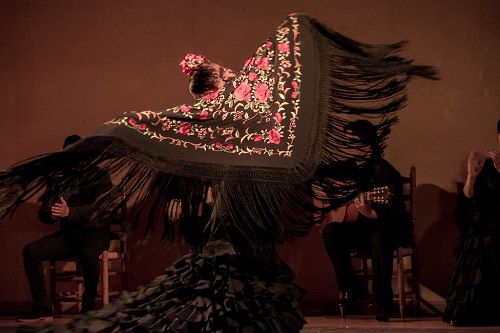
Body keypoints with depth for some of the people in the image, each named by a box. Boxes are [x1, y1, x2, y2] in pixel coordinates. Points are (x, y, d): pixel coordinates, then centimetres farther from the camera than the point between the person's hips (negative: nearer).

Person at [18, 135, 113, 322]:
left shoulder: (98, 177, 2)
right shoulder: (58, 179, 14)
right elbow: (43, 213, 10)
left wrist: (70, 212, -30)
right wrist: (51, 215, -17)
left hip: (94, 232, -4)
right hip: (68, 235, 4)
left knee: (88, 252, -39)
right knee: (31, 251, -19)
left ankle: (89, 306, -22)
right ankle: (42, 309, -17)